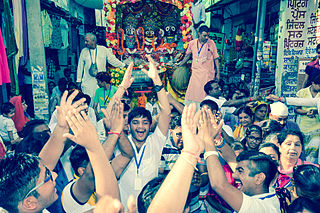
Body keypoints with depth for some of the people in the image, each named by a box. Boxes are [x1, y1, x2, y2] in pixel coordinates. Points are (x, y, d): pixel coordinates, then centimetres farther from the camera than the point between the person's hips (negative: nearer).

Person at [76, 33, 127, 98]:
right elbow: (80, 67, 10)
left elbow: (113, 60, 8)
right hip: (87, 83, 1)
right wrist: (79, 80, 9)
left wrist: (123, 65, 2)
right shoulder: (84, 51, 7)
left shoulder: (104, 49, 3)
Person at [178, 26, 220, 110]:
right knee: (191, 93, 3)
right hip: (195, 72, 3)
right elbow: (187, 56, 20)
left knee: (205, 94, -2)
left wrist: (218, 73, 1)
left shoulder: (211, 43, -2)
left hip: (207, 73, -3)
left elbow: (216, 58, 3)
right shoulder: (192, 43, 4)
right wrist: (179, 66, 21)